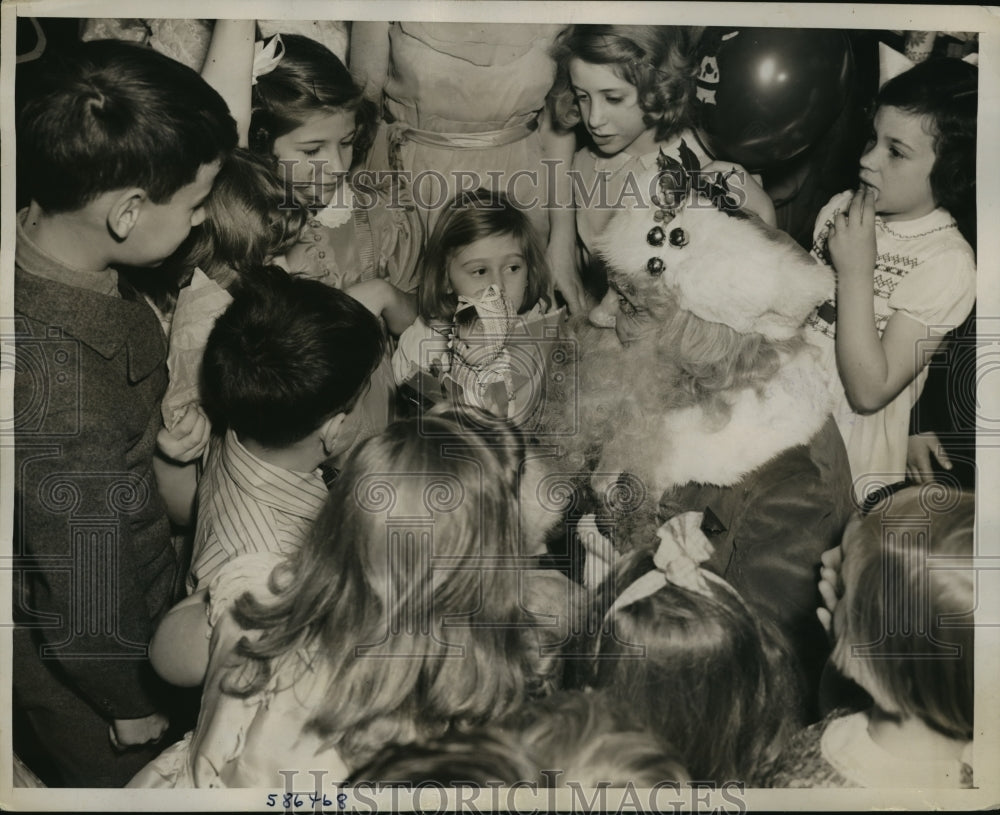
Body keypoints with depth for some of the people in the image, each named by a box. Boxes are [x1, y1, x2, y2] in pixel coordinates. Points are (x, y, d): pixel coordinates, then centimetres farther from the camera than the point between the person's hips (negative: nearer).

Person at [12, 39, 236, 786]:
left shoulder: (39, 234, -17)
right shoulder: (70, 403, -43)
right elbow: (86, 605, -27)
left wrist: (148, 425, -3)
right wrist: (131, 708, -11)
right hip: (79, 668, -7)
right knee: (116, 777, 25)